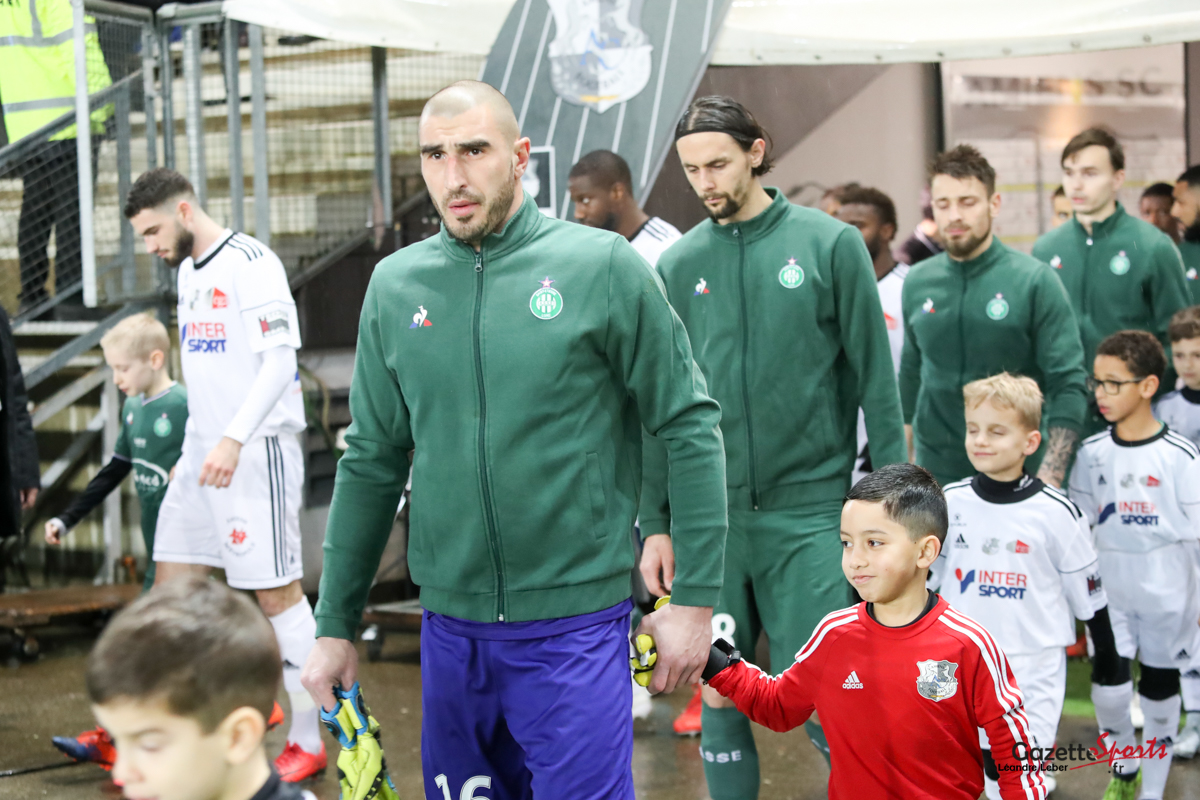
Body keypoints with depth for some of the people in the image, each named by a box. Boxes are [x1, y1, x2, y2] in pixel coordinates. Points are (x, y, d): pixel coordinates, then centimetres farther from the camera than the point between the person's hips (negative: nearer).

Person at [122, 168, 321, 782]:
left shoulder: (250, 264, -13)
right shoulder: (188, 271, 14)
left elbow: (281, 359, -21)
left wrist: (234, 439, -27)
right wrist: (200, 443, 19)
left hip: (256, 450, -9)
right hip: (203, 452, 9)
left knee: (277, 594, -4)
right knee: (171, 581, 10)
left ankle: (310, 741, 5)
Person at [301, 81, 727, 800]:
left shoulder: (603, 265, -7)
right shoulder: (395, 284, 5)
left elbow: (691, 429, -4)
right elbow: (373, 463, 11)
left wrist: (695, 598, -6)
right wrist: (336, 626, 11)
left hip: (573, 624, -4)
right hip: (450, 626, 4)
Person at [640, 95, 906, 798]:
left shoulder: (830, 244, -1)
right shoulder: (679, 265, 7)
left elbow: (876, 379, 0)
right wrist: (655, 524, 7)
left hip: (809, 509, -3)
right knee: (718, 696, 8)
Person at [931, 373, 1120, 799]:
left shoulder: (1055, 512, -10)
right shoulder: (950, 503, -2)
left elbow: (1087, 589, 0)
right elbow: (923, 575, 11)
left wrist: (1106, 649, 7)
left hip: (1035, 666, -3)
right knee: (992, 765, 8)